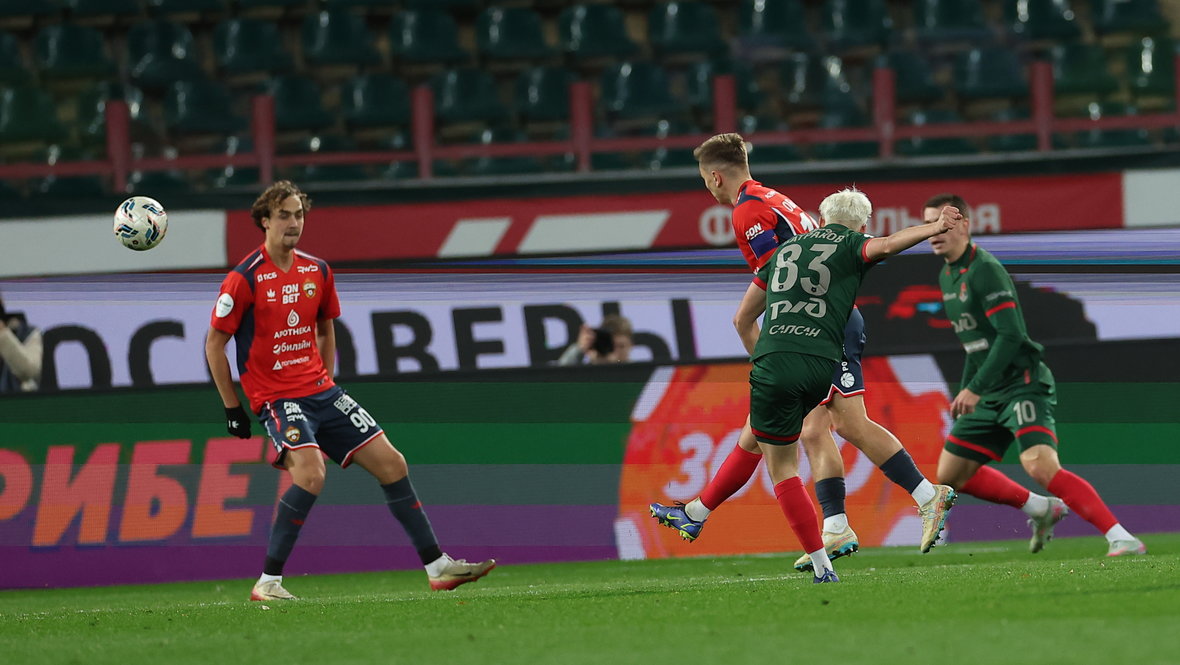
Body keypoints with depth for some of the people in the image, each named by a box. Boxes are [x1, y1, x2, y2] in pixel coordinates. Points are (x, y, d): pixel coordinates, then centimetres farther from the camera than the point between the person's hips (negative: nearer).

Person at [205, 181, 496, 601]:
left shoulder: (317, 272, 8)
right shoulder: (245, 279, -10)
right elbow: (214, 344, -6)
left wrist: (325, 384, 16)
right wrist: (232, 409, -5)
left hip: (320, 391, 7)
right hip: (276, 398, -7)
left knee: (391, 463, 2)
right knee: (310, 473, -29)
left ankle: (438, 567, 11)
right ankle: (268, 582, -19)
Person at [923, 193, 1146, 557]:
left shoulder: (984, 270, -15)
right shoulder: (947, 276, 14)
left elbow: (1010, 335, -23)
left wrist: (975, 388, -24)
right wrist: (964, 393, 24)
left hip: (1023, 383, -10)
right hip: (989, 394, 10)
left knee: (1040, 466, -28)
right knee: (951, 475, 11)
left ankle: (1122, 539, -28)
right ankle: (1041, 509, 25)